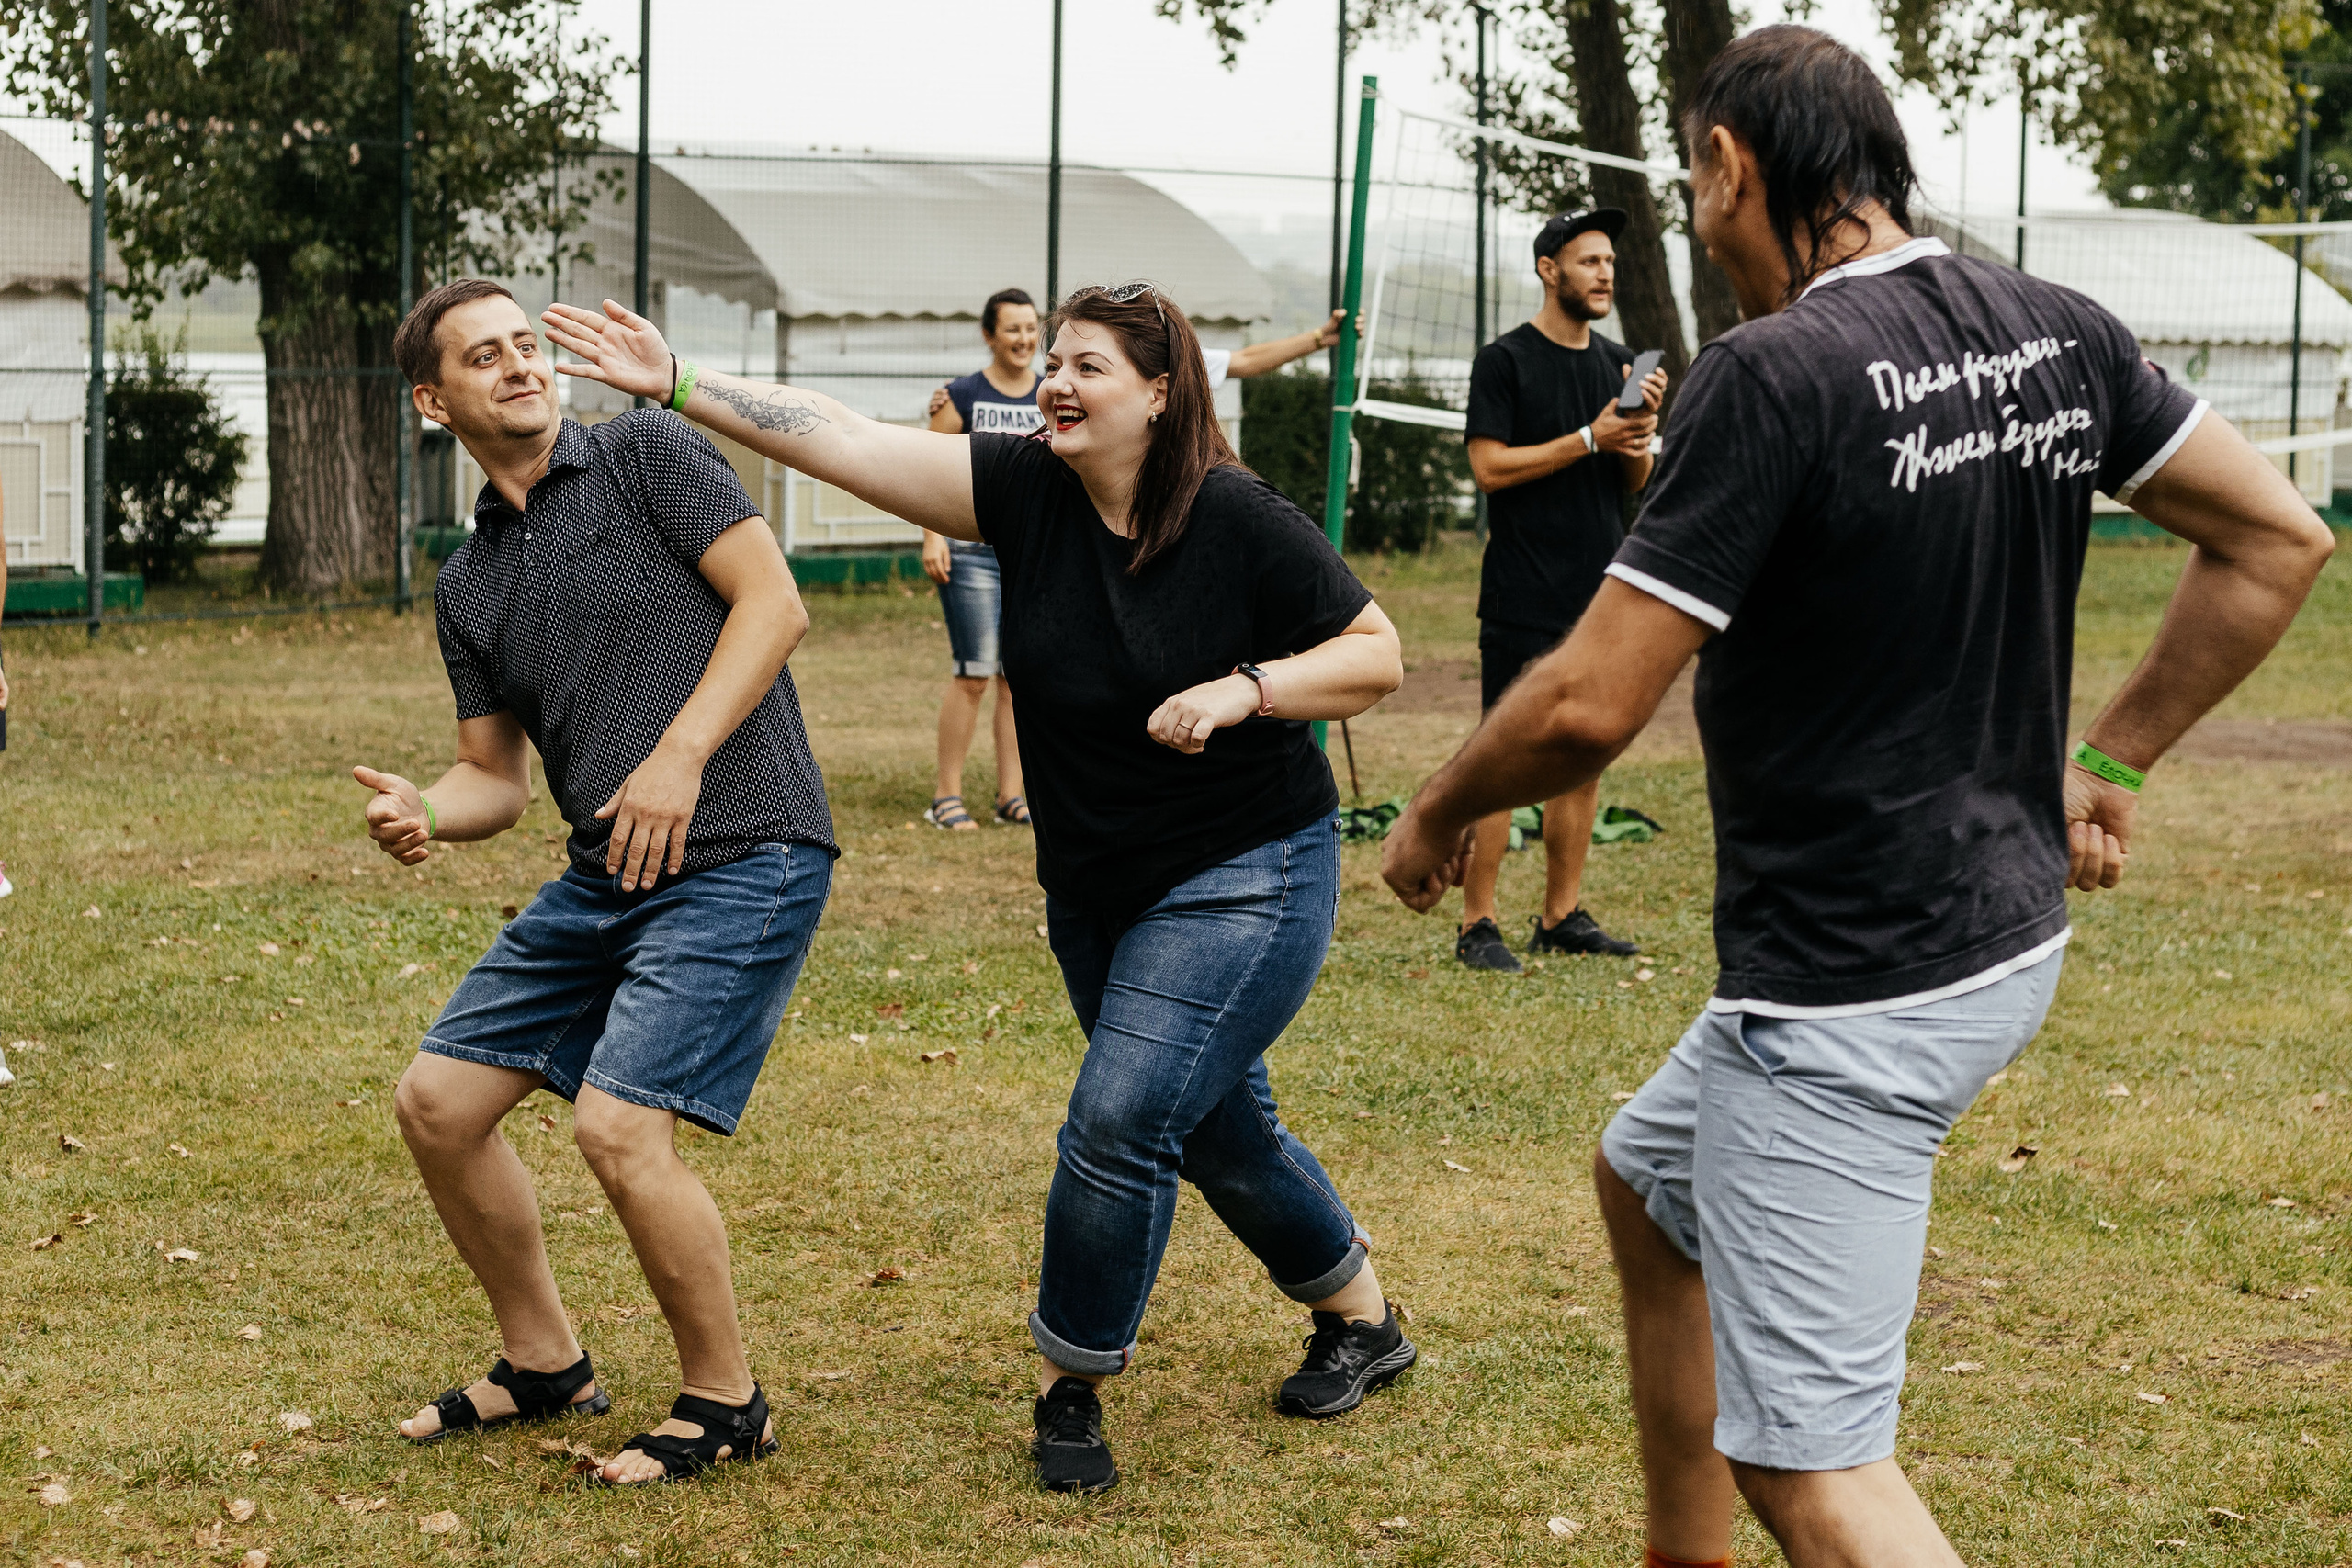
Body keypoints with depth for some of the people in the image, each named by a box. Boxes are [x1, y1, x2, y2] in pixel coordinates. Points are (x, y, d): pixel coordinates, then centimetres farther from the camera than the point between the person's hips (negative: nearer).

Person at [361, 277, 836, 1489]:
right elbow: (497, 776, 17)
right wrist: (423, 814, -6)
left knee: (619, 1128, -19)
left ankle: (726, 1403, 2)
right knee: (436, 1102, 6)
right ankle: (544, 1364, 25)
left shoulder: (646, 455, -3)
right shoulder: (468, 585, 15)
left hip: (742, 857, -8)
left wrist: (680, 756, -20)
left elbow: (774, 602, -11)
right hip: (602, 881, 8)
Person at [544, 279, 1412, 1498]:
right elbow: (846, 443, -14)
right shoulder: (1027, 491, -7)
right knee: (1213, 1126, 18)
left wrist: (1243, 690, -24)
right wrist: (676, 386, -21)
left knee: (1119, 1119, -16)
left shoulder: (1242, 522, -17)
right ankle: (1360, 1317, 40)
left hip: (1246, 876, -6)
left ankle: (1070, 1381, 3)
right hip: (1096, 885, 6)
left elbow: (1378, 655, -9)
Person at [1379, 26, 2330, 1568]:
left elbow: (1589, 707, -20)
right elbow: (2275, 538, 9)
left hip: (1851, 1001, -9)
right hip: (2007, 926, 9)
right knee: (1648, 1180, 30)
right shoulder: (2058, 332, 2)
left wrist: (1437, 817, -1)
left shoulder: (1775, 375, -20)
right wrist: (2107, 760, 14)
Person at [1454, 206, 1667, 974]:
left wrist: (1643, 428, -6)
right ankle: (1477, 923, -3)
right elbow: (1490, 467, -12)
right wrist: (1591, 437, -15)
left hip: (1599, 594, 6)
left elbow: (1635, 482, 15)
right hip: (1525, 600, -6)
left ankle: (1562, 915, 16)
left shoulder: (1617, 363, 13)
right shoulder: (1506, 361, -5)